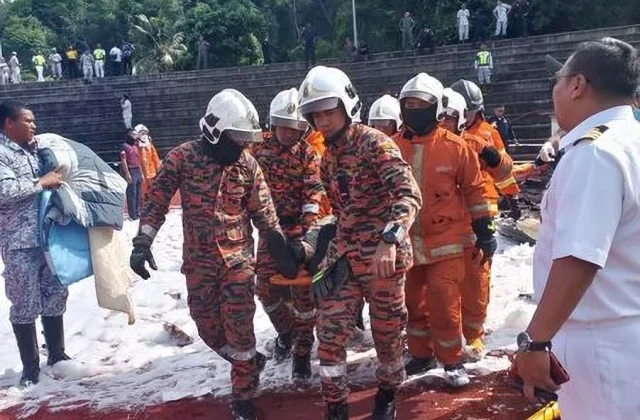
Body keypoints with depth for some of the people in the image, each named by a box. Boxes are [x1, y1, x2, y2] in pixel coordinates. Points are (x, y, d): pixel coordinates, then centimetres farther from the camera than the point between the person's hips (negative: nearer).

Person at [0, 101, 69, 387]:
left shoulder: (34, 148, 13)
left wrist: (56, 177, 10)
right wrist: (41, 182, -18)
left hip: (48, 237, 7)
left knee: (56, 295, 14)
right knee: (26, 306, 2)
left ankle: (57, 354, 30)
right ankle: (30, 367, 15)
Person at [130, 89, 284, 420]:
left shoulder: (247, 164, -3)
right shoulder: (182, 157, -9)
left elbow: (263, 212, 4)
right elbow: (157, 201, -7)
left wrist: (282, 246, 1)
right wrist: (142, 242, -16)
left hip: (239, 257, 0)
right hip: (199, 260, 1)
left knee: (239, 327, -2)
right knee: (208, 328, 10)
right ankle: (250, 363, 36)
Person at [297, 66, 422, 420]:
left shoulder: (374, 143, -15)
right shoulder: (328, 156, 9)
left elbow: (409, 194, -28)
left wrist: (390, 239, -41)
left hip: (383, 256, -6)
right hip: (344, 256, 6)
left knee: (386, 331, 11)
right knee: (330, 331, 0)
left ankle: (388, 391, 36)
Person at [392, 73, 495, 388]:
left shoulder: (454, 146, -8)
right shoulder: (393, 147, 0)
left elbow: (474, 189, 0)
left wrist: (484, 230, 1)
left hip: (445, 241, -4)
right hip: (407, 242, 4)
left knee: (444, 305, -3)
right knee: (413, 304, 15)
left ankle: (452, 362, 18)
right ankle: (421, 355, 33)